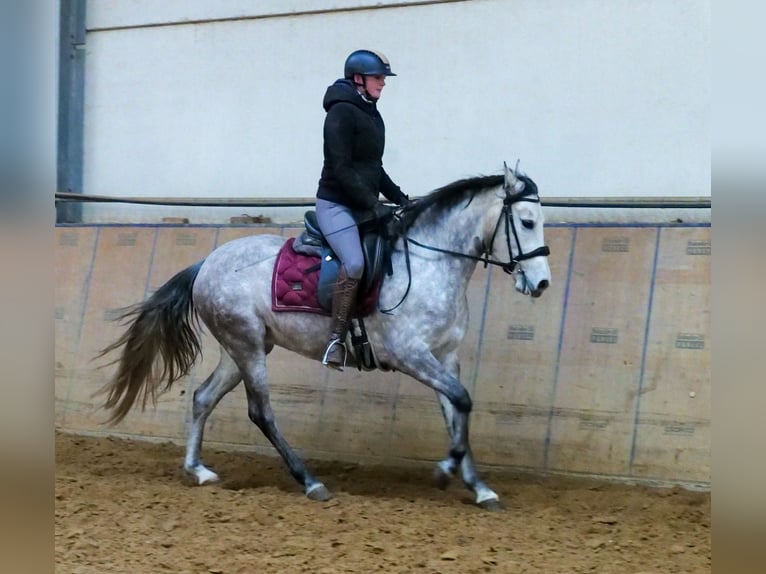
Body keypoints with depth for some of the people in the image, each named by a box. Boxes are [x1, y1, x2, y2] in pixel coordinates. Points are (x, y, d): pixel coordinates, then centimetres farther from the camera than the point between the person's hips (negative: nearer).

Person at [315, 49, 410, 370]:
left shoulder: (372, 115, 14)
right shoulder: (342, 112, -13)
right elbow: (341, 169, -20)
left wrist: (399, 198, 14)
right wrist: (374, 205, -21)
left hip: (364, 207, 10)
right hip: (336, 205, -10)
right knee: (354, 264, -29)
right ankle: (337, 340, -25)